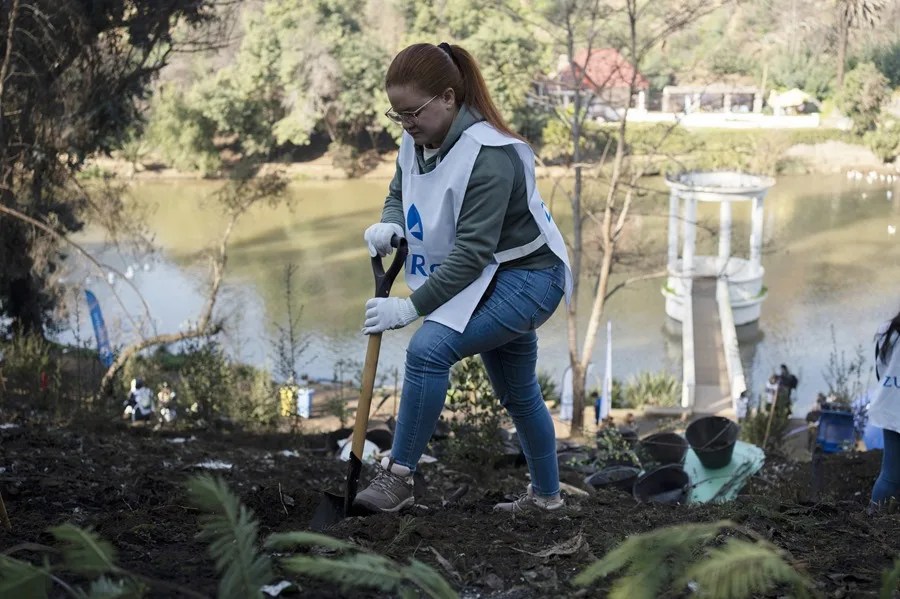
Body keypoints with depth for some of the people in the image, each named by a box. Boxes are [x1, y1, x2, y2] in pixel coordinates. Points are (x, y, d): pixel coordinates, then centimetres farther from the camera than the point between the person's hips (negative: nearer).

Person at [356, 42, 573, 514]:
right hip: (489, 278, 9)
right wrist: (389, 225, -14)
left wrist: (411, 307, -32)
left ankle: (399, 476, -16)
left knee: (429, 347, -26)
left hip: (527, 278, -9)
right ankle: (546, 495, 40)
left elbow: (472, 251, -32)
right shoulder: (417, 141, -5)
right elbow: (399, 194, 11)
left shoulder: (488, 154, -29)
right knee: (517, 395, 21)